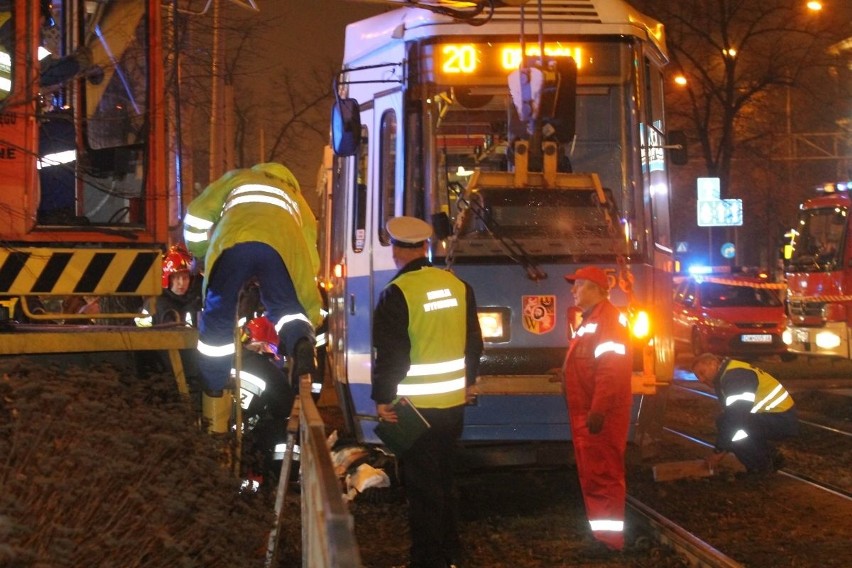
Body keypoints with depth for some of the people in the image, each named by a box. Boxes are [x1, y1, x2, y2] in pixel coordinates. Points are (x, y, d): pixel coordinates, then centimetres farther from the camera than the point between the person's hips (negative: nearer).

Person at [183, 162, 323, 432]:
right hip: (282, 246, 1)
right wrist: (312, 313, 39)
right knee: (287, 307, 20)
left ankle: (215, 398, 17)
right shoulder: (296, 199, 43)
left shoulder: (237, 179, 41)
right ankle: (299, 339, -13)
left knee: (218, 319, 13)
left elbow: (197, 213, 27)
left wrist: (200, 254, 40)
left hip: (233, 241, -1)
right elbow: (310, 259, 36)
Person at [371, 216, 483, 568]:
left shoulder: (396, 294, -16)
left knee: (422, 486, 0)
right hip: (453, 403, 6)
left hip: (415, 407, -6)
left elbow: (390, 354, -16)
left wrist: (383, 398, -8)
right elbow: (473, 343, 12)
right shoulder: (459, 287, 3)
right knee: (444, 478, 19)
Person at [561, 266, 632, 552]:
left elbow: (612, 368, -24)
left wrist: (598, 410, -28)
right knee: (592, 476, 15)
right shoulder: (590, 319, 19)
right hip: (586, 412, 11)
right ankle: (601, 533, 22)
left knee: (603, 477, -7)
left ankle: (610, 540, -3)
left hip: (600, 415, -11)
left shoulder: (607, 318, -15)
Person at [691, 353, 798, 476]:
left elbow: (733, 418, -26)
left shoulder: (735, 377, -20)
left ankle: (761, 466, -7)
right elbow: (730, 414, 19)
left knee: (732, 425, -22)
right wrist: (722, 448, 13)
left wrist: (719, 451, -18)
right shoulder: (725, 377, 13)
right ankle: (772, 456, 16)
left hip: (782, 421, -10)